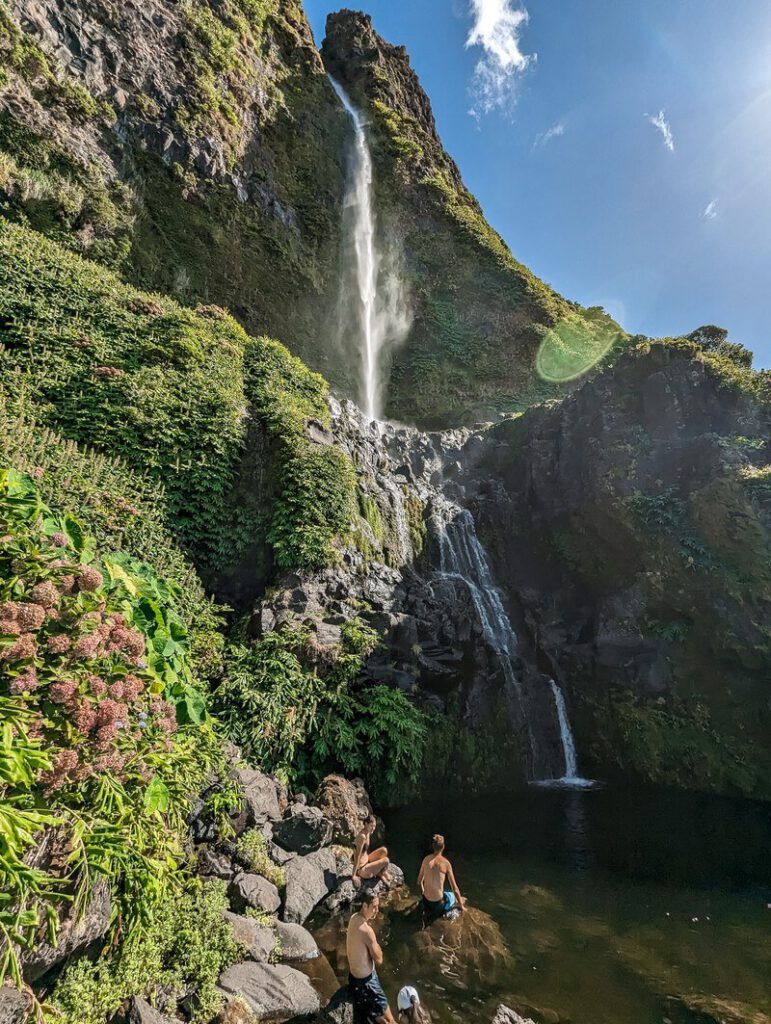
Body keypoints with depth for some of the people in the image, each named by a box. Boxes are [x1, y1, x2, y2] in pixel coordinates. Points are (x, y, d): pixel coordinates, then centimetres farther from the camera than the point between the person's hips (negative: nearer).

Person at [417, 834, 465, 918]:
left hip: (426, 901, 4)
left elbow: (419, 882, 7)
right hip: (438, 903, -4)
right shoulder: (446, 863, -15)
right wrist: (461, 905, 8)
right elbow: (455, 889, -7)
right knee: (456, 896, 25)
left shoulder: (426, 859, -4)